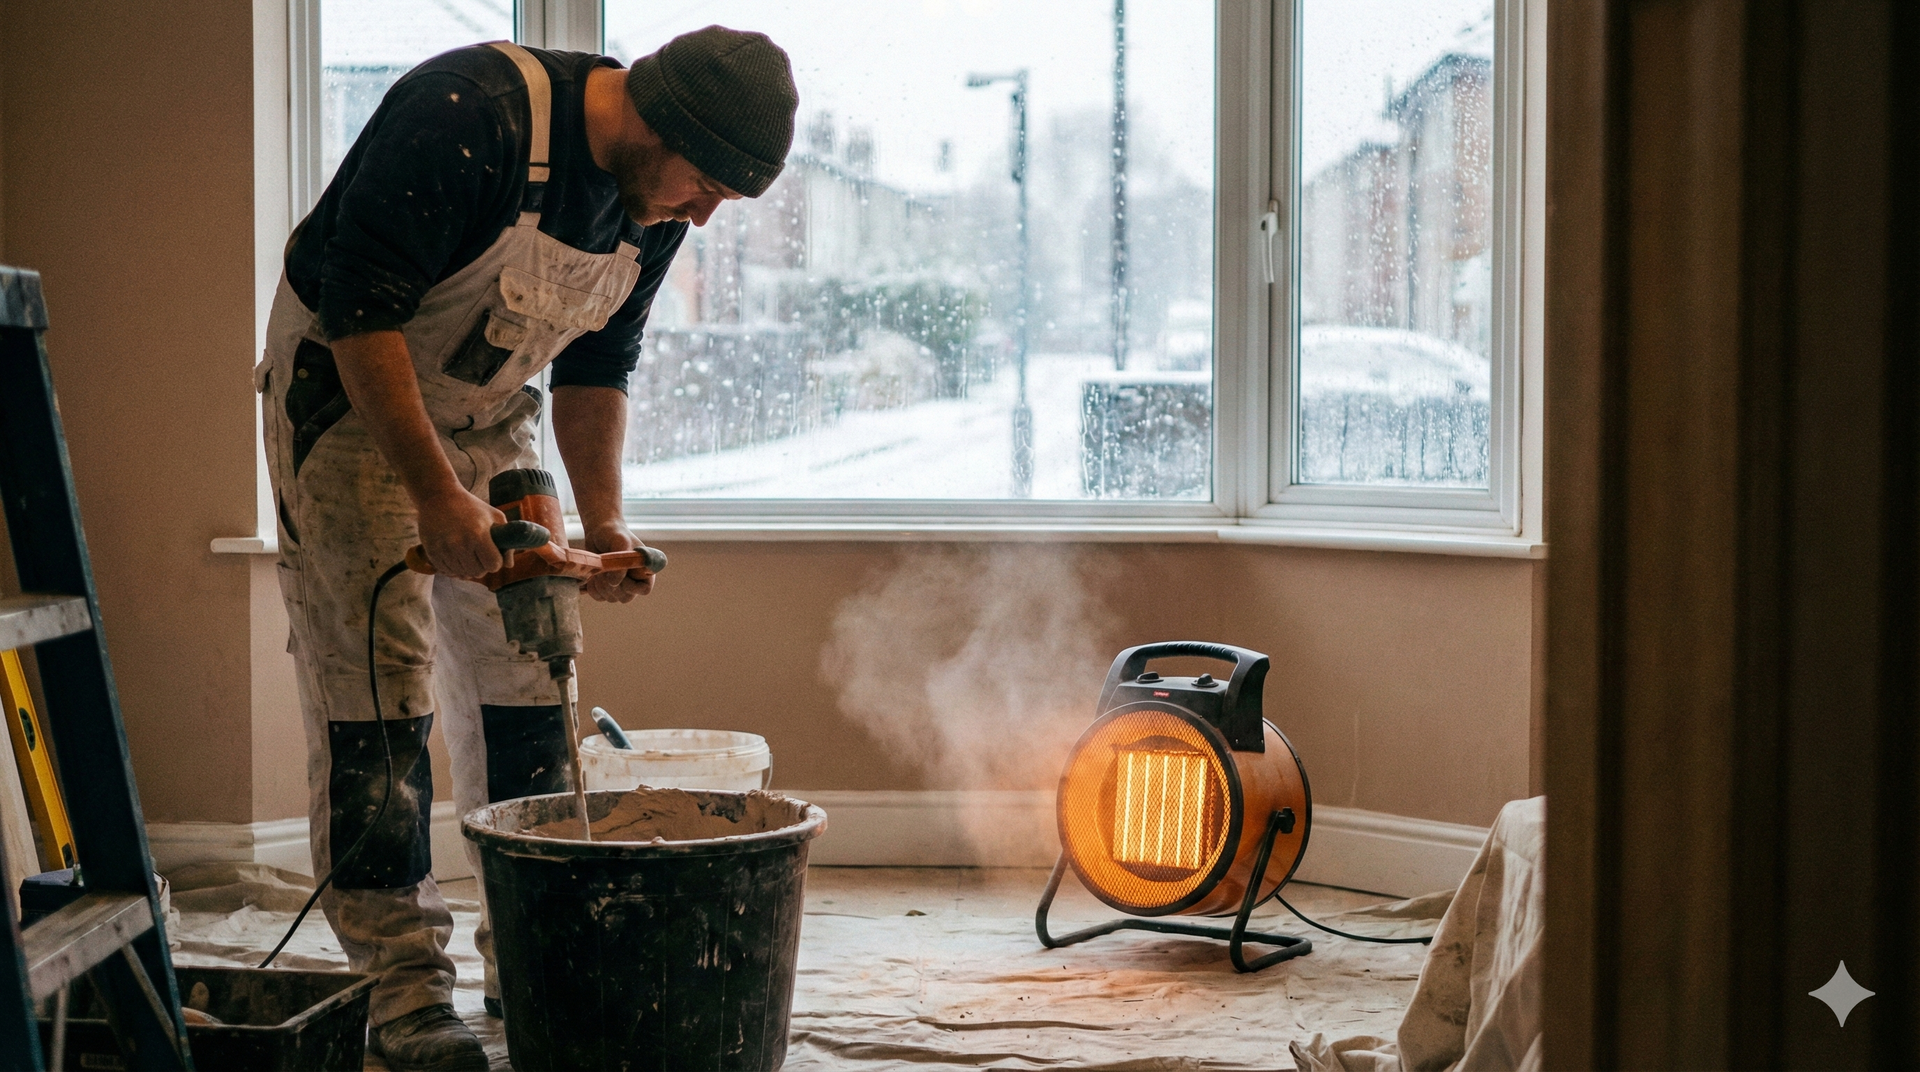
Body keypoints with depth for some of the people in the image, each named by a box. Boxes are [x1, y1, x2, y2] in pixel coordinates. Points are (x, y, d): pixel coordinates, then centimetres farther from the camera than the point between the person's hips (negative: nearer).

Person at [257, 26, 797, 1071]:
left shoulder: (657, 208, -6)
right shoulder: (465, 114, -30)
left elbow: (596, 366, 7)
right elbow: (362, 310, -30)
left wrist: (602, 522, -3)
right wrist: (436, 493, -32)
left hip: (490, 412, 7)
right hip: (346, 391, -7)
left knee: (527, 671, 4)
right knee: (379, 681, -12)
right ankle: (402, 985, -6)